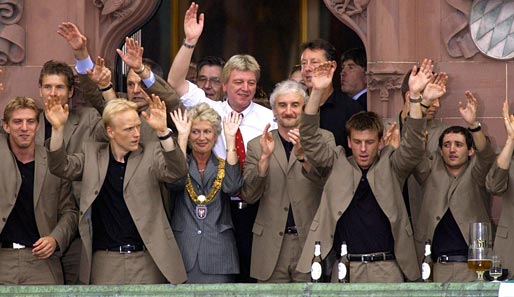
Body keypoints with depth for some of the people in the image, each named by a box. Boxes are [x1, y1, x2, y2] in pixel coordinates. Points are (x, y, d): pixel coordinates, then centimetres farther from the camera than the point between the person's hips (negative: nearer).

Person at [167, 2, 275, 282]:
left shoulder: (269, 119, 5)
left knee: (252, 276, 1)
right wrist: (190, 42, -16)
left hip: (255, 209, 0)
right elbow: (175, 83, -5)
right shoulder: (211, 111, 4)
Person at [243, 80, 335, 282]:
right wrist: (265, 157, -14)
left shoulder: (323, 139, 5)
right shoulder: (257, 146, 9)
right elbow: (249, 196, 0)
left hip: (312, 241, -1)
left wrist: (304, 156, -23)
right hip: (271, 246, 1)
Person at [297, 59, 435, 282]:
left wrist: (415, 96, -18)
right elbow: (309, 141, 0)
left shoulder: (391, 165, 9)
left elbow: (413, 147, -6)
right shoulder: (337, 165, 10)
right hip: (344, 267, 0)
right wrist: (317, 92, -13)